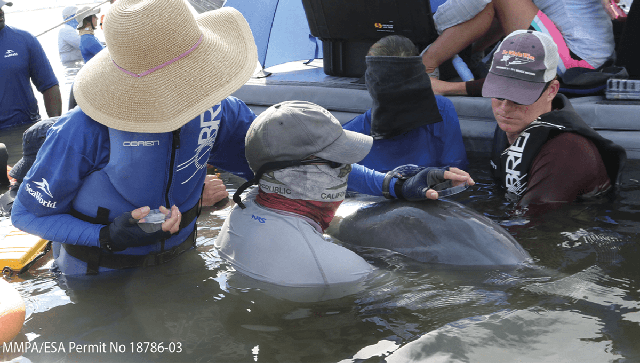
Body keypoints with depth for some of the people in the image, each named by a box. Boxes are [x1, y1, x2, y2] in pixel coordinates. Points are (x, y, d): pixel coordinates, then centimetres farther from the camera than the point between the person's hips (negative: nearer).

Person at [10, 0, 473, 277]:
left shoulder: (216, 111, -17)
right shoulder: (88, 129, -29)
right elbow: (27, 212, -17)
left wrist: (391, 183, -20)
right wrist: (108, 236, -33)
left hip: (175, 261, 4)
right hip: (97, 280, -3)